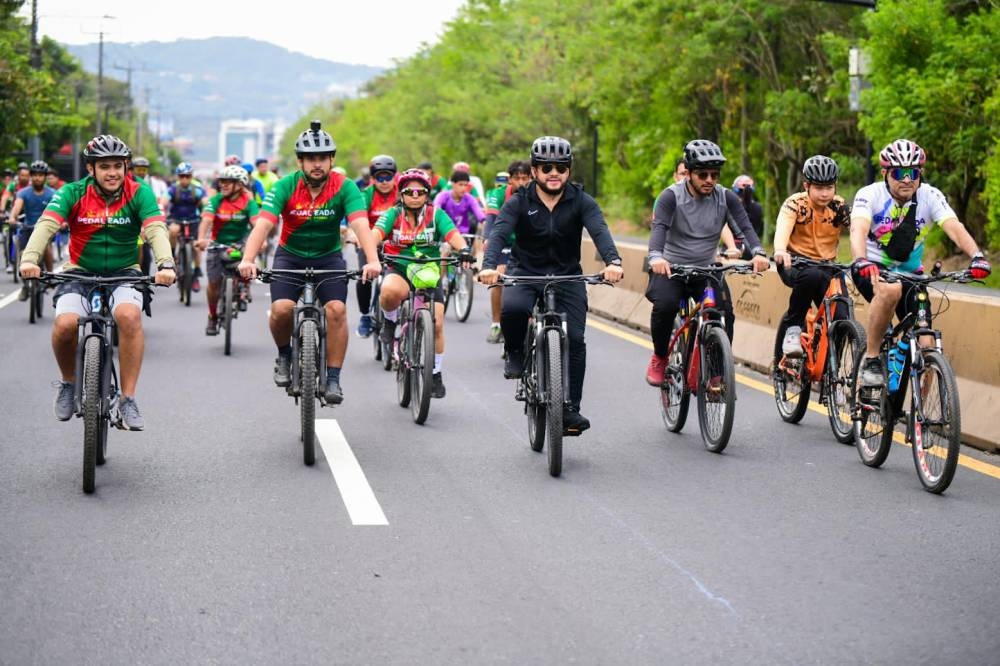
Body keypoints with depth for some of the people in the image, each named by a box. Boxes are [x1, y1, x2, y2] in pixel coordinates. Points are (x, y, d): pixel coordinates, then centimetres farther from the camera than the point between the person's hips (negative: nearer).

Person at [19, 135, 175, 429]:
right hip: (80, 272, 1)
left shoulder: (139, 193, -8)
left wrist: (165, 264, -41)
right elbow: (46, 224, -22)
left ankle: (128, 400, -23)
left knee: (130, 315, -33)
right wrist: (29, 258, -41)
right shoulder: (73, 193, -8)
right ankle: (69, 383, 5)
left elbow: (156, 229, -21)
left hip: (123, 273, 0)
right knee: (65, 324, -27)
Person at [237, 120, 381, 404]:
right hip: (290, 256, 0)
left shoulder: (344, 187, -18)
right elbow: (263, 224, -28)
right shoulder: (286, 186, -18)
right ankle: (284, 356, 9)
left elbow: (361, 225, -31)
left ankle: (333, 379, -9)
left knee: (336, 309, -21)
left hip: (328, 257, 0)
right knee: (281, 309, -22)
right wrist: (248, 260, -45)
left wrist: (373, 261, -48)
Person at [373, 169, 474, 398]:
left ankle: (436, 374, 9)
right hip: (399, 270, -1)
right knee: (390, 291, -38)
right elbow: (376, 233, -20)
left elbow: (453, 234, -20)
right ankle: (390, 322, -4)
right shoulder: (393, 214, -3)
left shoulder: (436, 214, -3)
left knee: (436, 324, -12)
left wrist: (463, 250, -43)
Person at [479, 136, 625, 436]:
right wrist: (489, 266, -45)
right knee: (512, 309, -33)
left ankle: (570, 409, -2)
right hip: (525, 273, -1)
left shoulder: (581, 201, -9)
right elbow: (499, 233, -24)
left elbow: (599, 231, -25)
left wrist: (613, 261, -47)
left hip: (567, 276, 1)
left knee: (575, 339, -13)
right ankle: (515, 353, -2)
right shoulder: (519, 202, -10)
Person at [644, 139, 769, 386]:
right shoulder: (671, 196, -13)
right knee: (665, 305, -31)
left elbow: (745, 226, -15)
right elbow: (659, 227, -28)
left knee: (725, 314, -19)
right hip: (671, 268, -3)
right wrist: (656, 256, -49)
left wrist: (758, 252, -37)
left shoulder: (726, 197, -3)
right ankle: (659, 357, -5)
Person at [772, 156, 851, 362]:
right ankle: (793, 327, -19)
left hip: (827, 265, 3)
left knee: (841, 318, -18)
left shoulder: (840, 207, -6)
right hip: (795, 262, -3)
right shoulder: (795, 204, -14)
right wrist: (780, 251, -56)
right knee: (812, 275, -39)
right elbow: (782, 228, -33)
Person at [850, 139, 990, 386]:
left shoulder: (931, 196, -12)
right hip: (872, 270, -3)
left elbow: (954, 227, -26)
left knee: (925, 345, -9)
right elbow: (858, 230, -34)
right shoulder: (870, 195, -18)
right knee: (891, 290, -38)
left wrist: (976, 256, -46)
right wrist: (861, 261, -56)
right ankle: (871, 358, -22)